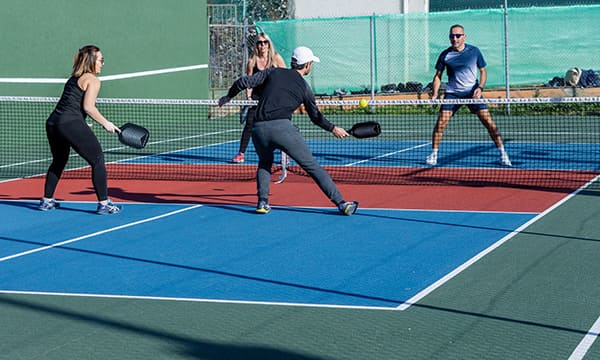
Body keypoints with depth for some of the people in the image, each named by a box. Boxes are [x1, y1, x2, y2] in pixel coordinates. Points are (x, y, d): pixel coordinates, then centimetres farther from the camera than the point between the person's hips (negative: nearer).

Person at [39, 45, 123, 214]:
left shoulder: (73, 78, 23)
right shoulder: (92, 80, -1)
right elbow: (88, 106, -12)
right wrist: (105, 123, -5)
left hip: (52, 123, 8)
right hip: (71, 124, -8)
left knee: (59, 161, 26)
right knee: (98, 160, -2)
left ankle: (47, 200, 31)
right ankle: (103, 203, -5)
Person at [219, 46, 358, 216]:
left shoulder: (273, 72, 17)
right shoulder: (304, 88, 14)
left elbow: (244, 82, 10)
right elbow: (316, 117, 23)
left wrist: (229, 96, 27)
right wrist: (333, 129, 39)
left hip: (258, 129, 3)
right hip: (282, 127, -3)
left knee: (265, 162, 31)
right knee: (312, 166, 3)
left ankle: (262, 202, 15)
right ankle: (341, 203, -2)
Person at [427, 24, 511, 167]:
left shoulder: (474, 51, -3)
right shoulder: (445, 55, -2)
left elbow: (483, 71, 7)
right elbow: (438, 76, 7)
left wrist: (480, 87, -10)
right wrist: (435, 94, -7)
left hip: (472, 92, -1)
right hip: (452, 93, 1)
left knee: (488, 121, -9)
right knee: (441, 122, -10)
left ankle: (502, 153, 1)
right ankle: (433, 154, 5)